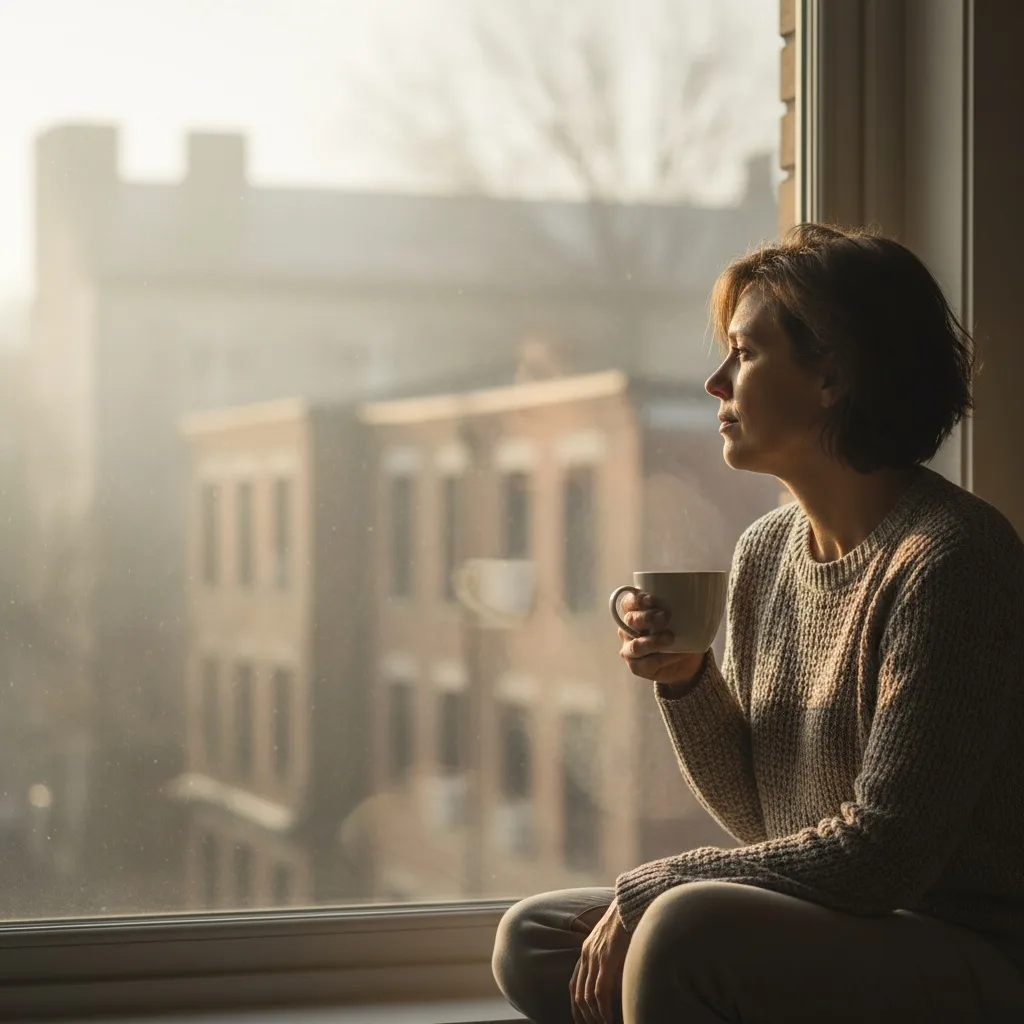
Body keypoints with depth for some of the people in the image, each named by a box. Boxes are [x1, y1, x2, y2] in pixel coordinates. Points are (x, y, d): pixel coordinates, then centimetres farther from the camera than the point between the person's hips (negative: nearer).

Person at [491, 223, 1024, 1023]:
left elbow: (882, 852, -21)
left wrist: (648, 890, -15)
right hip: (826, 934, 9)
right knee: (532, 941, 4)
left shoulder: (949, 559, -19)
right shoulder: (765, 552, 8)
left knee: (686, 931, -31)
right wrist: (687, 684, -5)